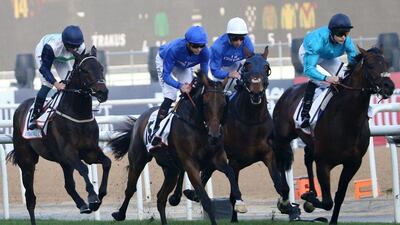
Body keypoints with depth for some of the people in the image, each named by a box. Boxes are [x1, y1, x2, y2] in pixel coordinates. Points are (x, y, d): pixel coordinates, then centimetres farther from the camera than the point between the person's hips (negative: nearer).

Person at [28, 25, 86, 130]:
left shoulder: (81, 48, -32)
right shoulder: (51, 46, -46)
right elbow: (44, 68, -37)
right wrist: (56, 84, -48)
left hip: (62, 58, 5)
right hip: (43, 53, -5)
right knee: (46, 86, -18)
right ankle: (33, 116, -4)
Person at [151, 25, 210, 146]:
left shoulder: (204, 52, -33)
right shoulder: (174, 49, -44)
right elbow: (166, 76, -38)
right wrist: (179, 86, -54)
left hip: (184, 67, 4)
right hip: (164, 62, -4)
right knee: (170, 97, -18)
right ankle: (156, 132, -14)